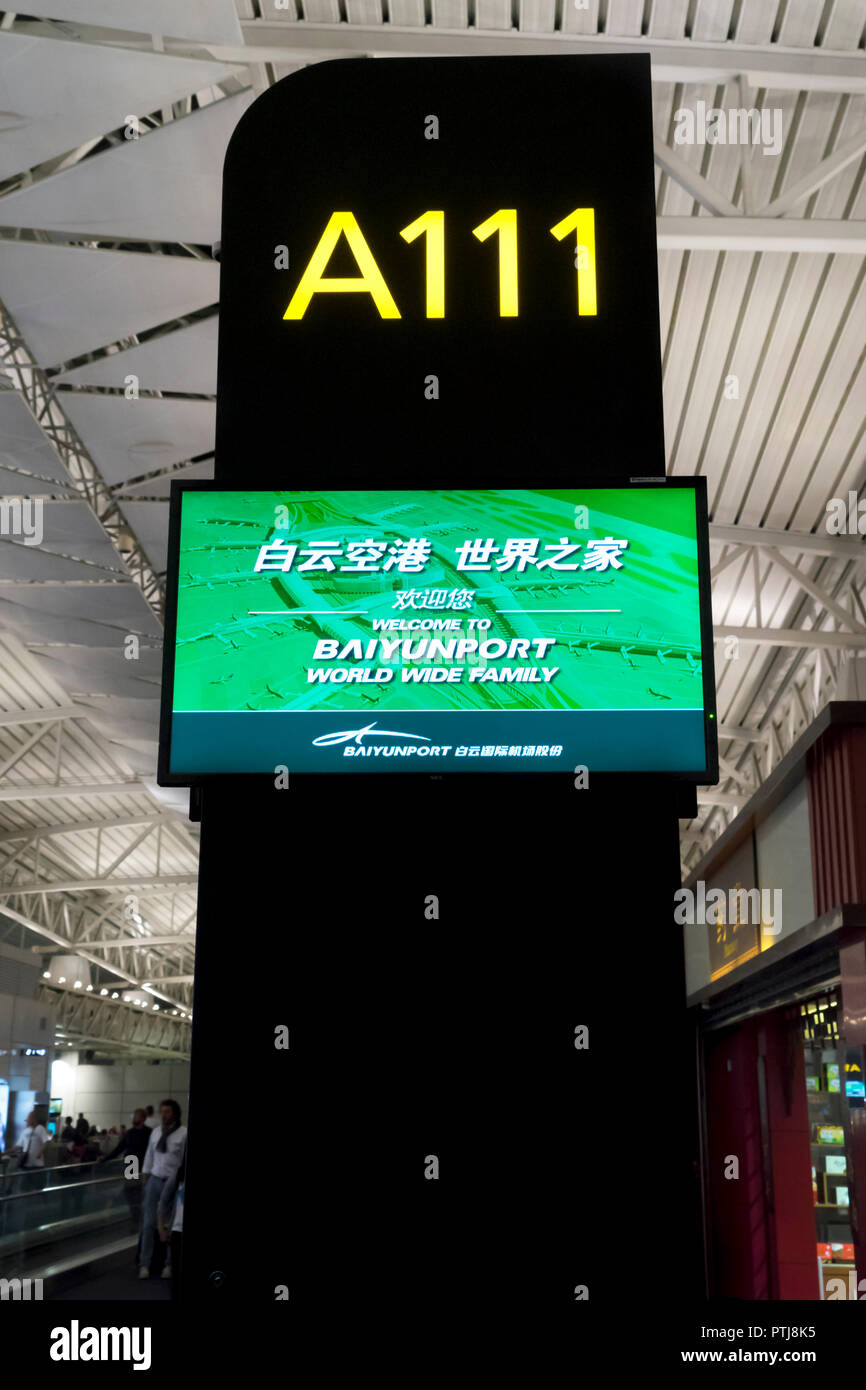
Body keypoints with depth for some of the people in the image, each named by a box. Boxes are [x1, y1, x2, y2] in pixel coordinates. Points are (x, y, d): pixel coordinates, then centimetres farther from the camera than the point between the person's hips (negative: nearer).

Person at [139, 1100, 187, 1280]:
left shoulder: (184, 1134, -9)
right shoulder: (155, 1132, 8)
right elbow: (149, 1157, 14)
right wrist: (145, 1180, 12)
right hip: (155, 1181, 4)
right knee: (148, 1223, 3)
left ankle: (170, 1264, 18)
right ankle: (144, 1264, 12)